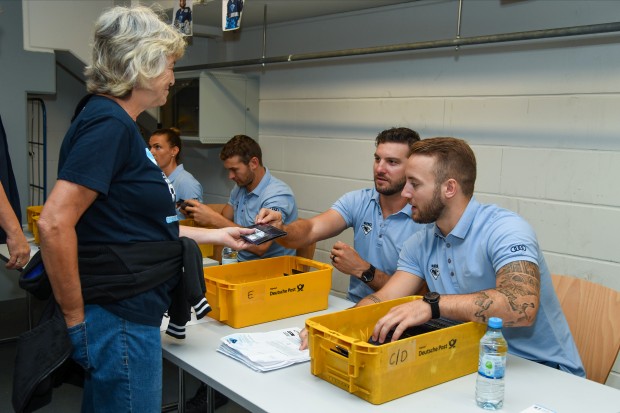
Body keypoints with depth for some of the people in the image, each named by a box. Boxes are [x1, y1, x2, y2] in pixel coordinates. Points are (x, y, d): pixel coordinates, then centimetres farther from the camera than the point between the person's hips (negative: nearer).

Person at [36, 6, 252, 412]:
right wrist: (77, 320, -18)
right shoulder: (108, 124, -18)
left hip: (130, 316, 10)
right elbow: (55, 224, -26)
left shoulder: (117, 124, 12)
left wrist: (216, 235, 20)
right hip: (121, 322, -10)